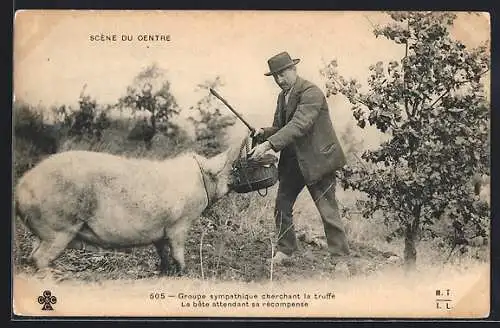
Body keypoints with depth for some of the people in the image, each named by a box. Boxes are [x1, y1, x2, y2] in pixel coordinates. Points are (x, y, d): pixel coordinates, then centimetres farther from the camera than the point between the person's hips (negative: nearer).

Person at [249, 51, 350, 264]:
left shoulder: (311, 93, -17)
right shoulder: (283, 96, 12)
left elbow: (298, 125, -29)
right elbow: (279, 127, 17)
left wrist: (268, 145, -37)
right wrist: (264, 133, -7)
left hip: (317, 159, -8)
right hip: (291, 160, 8)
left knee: (328, 212, -3)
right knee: (282, 206, 10)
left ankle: (340, 257, 8)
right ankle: (285, 251, 25)